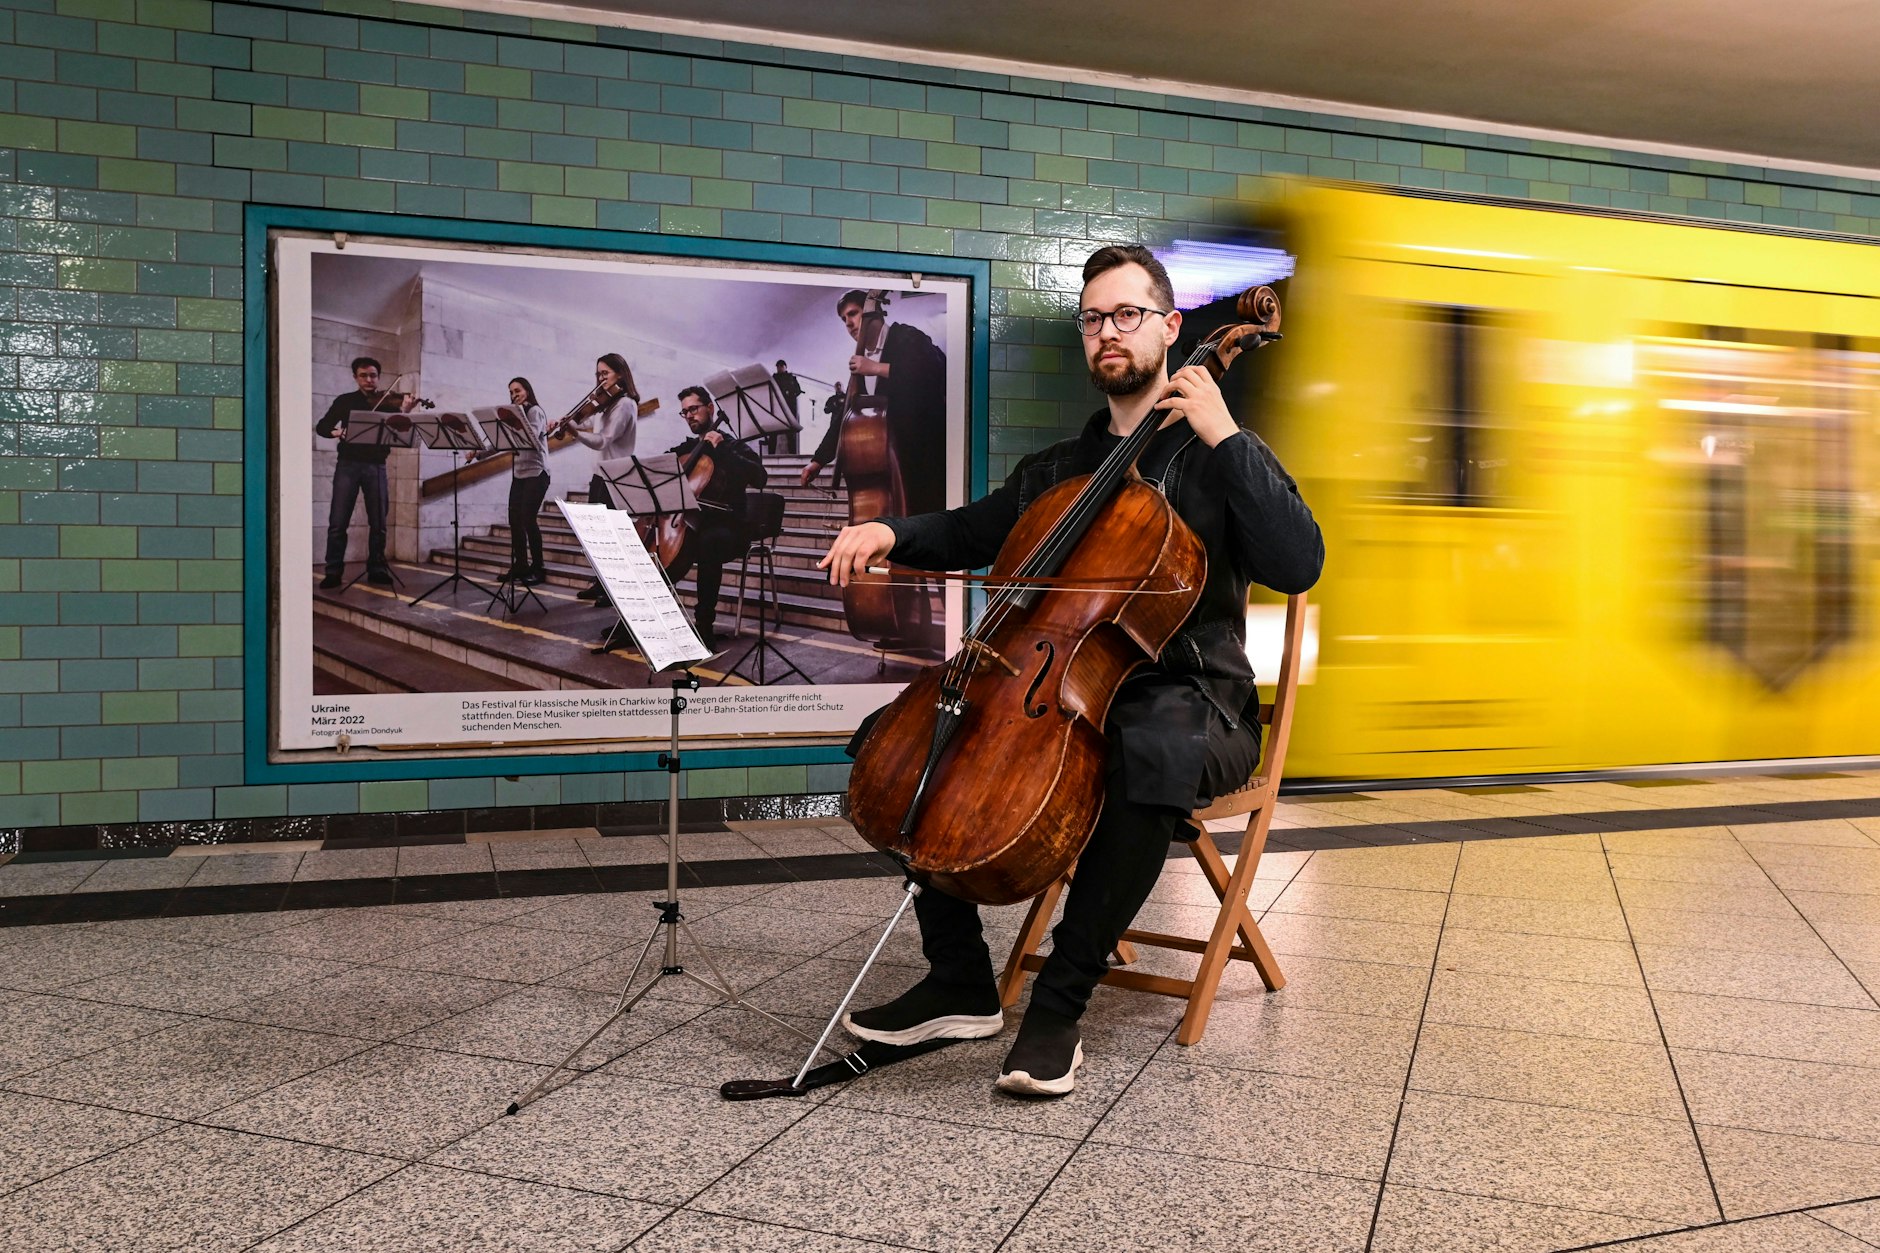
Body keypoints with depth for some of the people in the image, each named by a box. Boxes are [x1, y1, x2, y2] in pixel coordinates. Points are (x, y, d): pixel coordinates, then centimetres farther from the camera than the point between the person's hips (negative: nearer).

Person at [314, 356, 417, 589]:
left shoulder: (388, 402, 9)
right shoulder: (345, 401, 10)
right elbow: (321, 426, 7)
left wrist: (404, 412, -22)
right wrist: (336, 432, -15)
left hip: (376, 466, 1)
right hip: (348, 465, 0)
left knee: (378, 522, 2)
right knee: (338, 522, -5)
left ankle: (376, 569, 12)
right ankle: (333, 571, 0)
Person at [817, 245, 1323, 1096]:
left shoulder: (1217, 459, 3)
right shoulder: (1059, 469, 21)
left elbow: (1297, 564, -11)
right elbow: (969, 530, 22)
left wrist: (1224, 437, -15)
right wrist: (890, 532, 1)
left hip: (1188, 701, -5)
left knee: (1152, 753, -41)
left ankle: (1059, 1005, -27)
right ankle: (960, 985, -5)